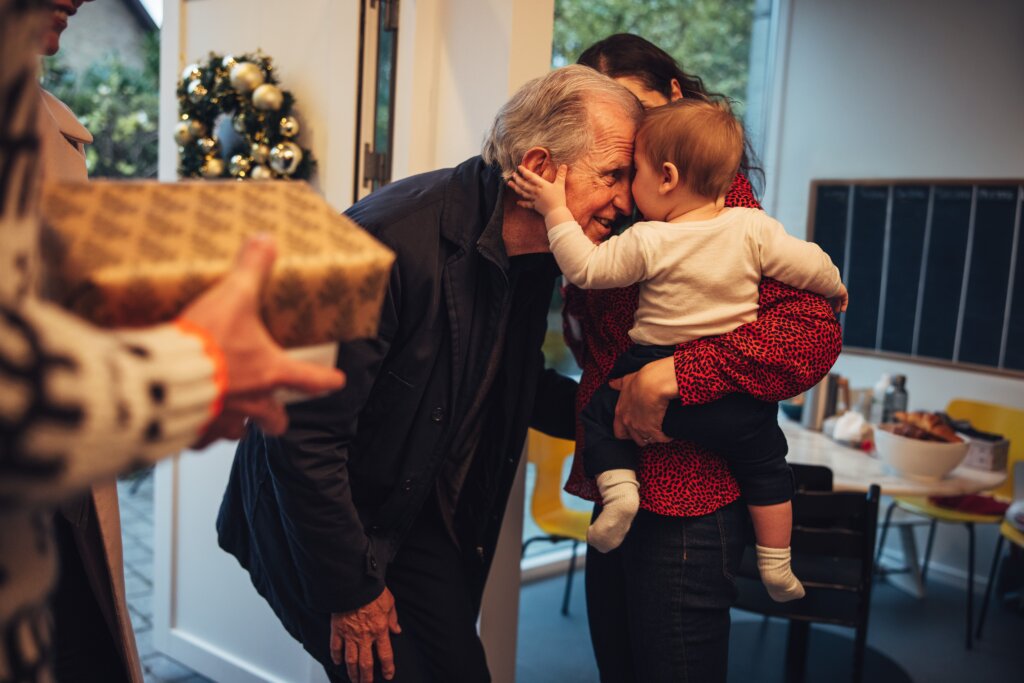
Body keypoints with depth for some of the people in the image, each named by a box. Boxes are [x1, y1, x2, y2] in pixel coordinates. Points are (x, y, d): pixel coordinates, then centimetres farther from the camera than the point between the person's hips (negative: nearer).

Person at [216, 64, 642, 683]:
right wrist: (352, 591, -18)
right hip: (316, 516, -6)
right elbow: (303, 434, -27)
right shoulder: (397, 239, -30)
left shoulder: (532, 251, -4)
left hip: (421, 512, 7)